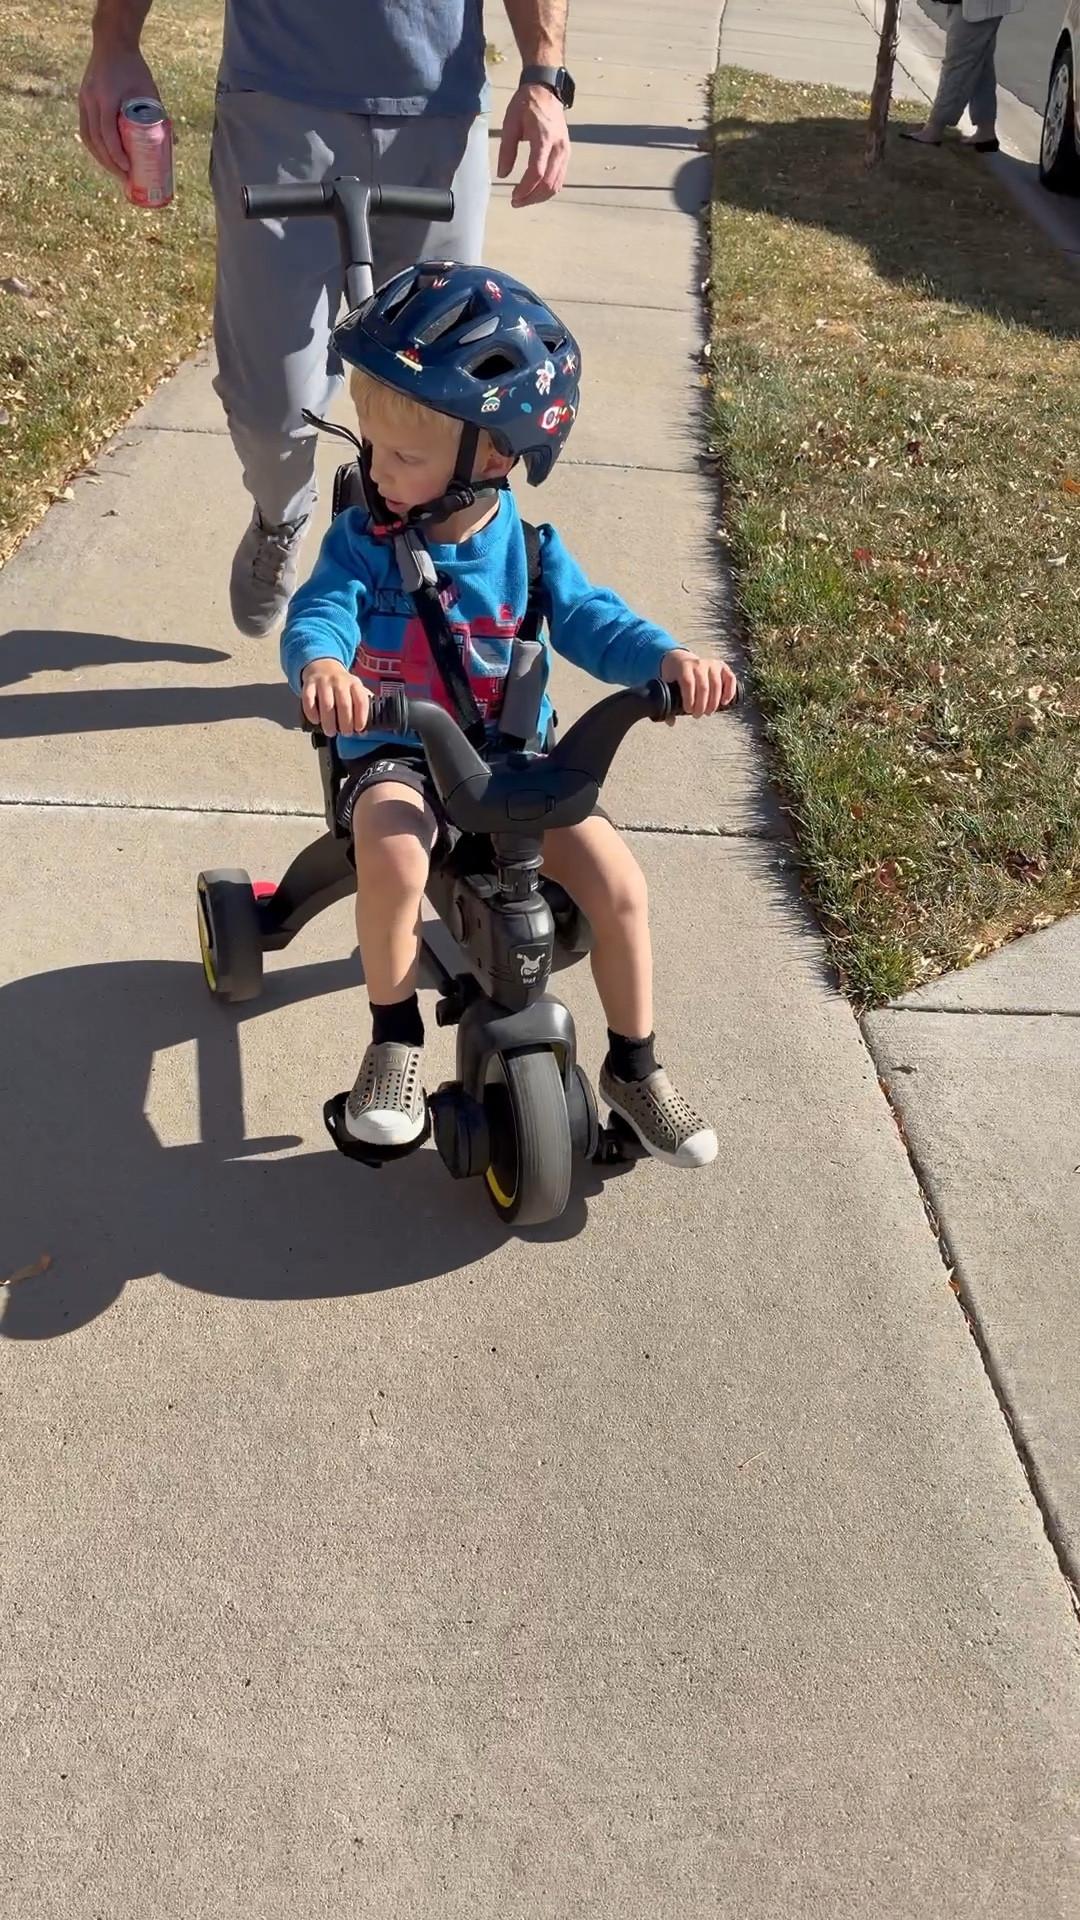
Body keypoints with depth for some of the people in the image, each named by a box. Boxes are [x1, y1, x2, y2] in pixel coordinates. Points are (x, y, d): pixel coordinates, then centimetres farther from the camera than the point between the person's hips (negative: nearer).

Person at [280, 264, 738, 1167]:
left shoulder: (528, 549, -1)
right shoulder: (363, 539, -7)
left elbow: (591, 620, -5)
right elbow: (319, 613, -22)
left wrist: (668, 658, -26)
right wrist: (320, 666, -47)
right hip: (395, 757, -2)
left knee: (619, 880, -14)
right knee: (392, 849, -36)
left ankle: (635, 1066, 9)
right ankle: (395, 1040, -12)